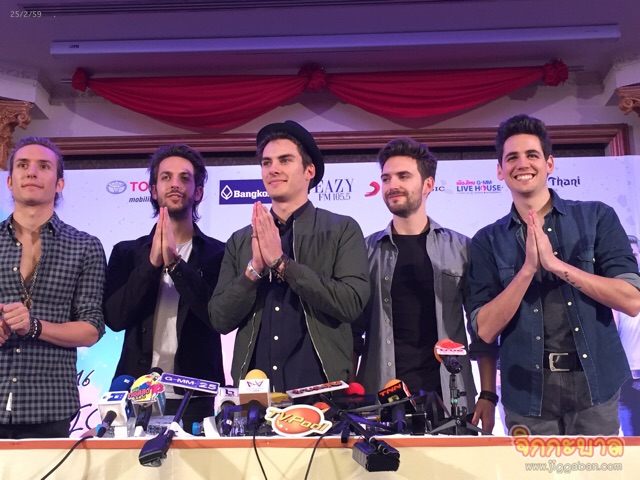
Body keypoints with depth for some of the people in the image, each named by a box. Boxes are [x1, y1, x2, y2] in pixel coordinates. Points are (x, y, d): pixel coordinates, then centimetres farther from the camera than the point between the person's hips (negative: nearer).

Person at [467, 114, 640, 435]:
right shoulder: (487, 241, 2)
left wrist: (557, 265, -17)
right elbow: (485, 330, -6)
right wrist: (528, 269, -18)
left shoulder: (597, 218, 0)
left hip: (594, 386, 0)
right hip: (527, 395, 0)